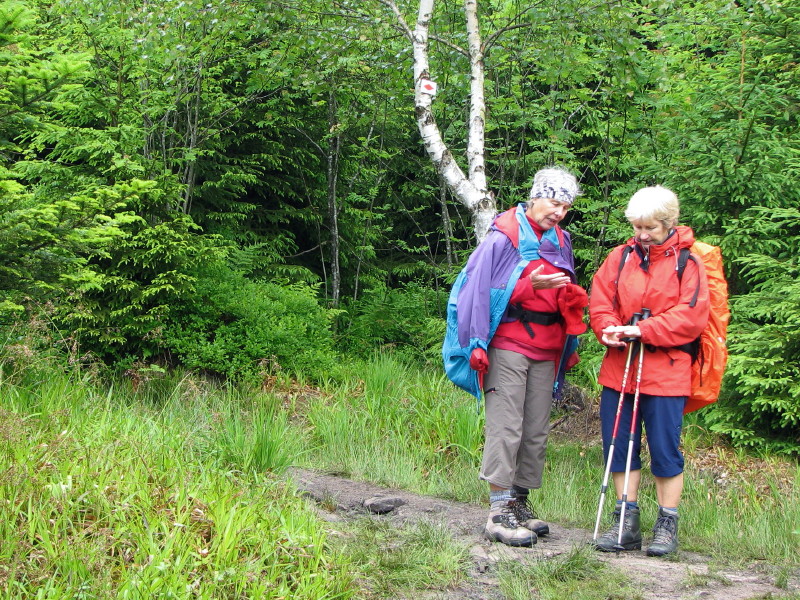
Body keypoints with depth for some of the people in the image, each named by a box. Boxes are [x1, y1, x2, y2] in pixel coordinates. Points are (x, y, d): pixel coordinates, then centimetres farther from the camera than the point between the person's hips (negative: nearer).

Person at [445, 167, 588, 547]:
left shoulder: (560, 242, 15)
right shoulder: (504, 238, -7)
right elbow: (485, 292, -12)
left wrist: (571, 298, 4)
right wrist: (531, 286, -22)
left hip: (545, 350, 7)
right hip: (508, 346, -7)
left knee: (536, 430, 7)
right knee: (506, 427, -9)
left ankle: (519, 502, 16)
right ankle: (499, 513, -8)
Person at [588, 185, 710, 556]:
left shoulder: (687, 263, -2)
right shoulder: (620, 257, 10)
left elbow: (690, 317, -11)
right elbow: (599, 301, 5)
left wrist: (643, 330, -19)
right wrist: (609, 329, -15)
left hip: (665, 372, -4)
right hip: (619, 368, 4)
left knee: (665, 451, 0)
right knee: (619, 447, 7)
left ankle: (667, 526, 12)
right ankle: (626, 524, 16)